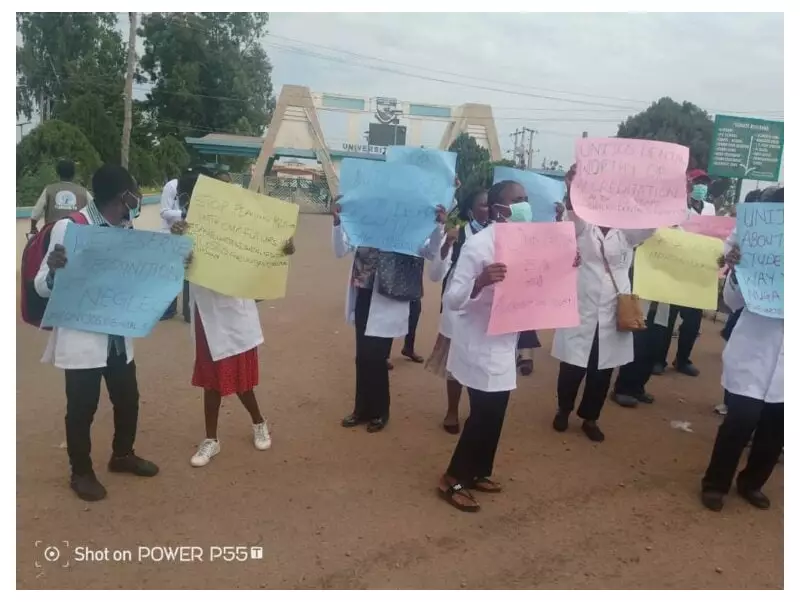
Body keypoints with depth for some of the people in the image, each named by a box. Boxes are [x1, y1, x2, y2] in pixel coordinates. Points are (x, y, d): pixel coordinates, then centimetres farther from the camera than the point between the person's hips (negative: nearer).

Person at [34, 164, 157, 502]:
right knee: (82, 408, 8)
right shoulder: (69, 228, -15)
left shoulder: (126, 229, 4)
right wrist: (54, 270, -36)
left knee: (128, 399, 17)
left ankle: (122, 454, 41)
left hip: (119, 337, 6)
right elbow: (43, 287, -12)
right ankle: (81, 472, 29)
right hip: (82, 339, -6)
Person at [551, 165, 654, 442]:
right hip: (581, 310, -2)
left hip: (613, 314, 2)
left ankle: (590, 418, 28)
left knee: (602, 372, 9)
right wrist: (572, 189, -42)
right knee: (572, 368, 5)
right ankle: (563, 411, 30)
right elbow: (574, 212, -20)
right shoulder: (583, 228, 1)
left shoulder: (626, 233, 7)